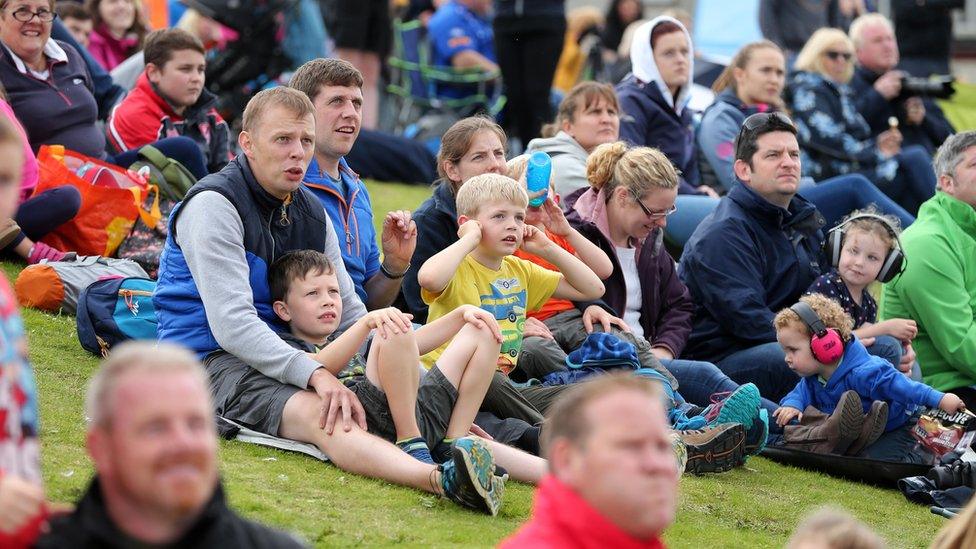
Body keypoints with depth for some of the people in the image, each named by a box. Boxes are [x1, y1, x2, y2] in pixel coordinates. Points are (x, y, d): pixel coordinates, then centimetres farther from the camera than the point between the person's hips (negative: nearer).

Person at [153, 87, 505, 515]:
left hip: (282, 357, 10)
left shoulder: (312, 213, 14)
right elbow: (232, 324, -21)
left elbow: (349, 314, 15)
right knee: (321, 415, -37)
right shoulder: (214, 205, -12)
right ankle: (441, 479, -62)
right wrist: (314, 374, -32)